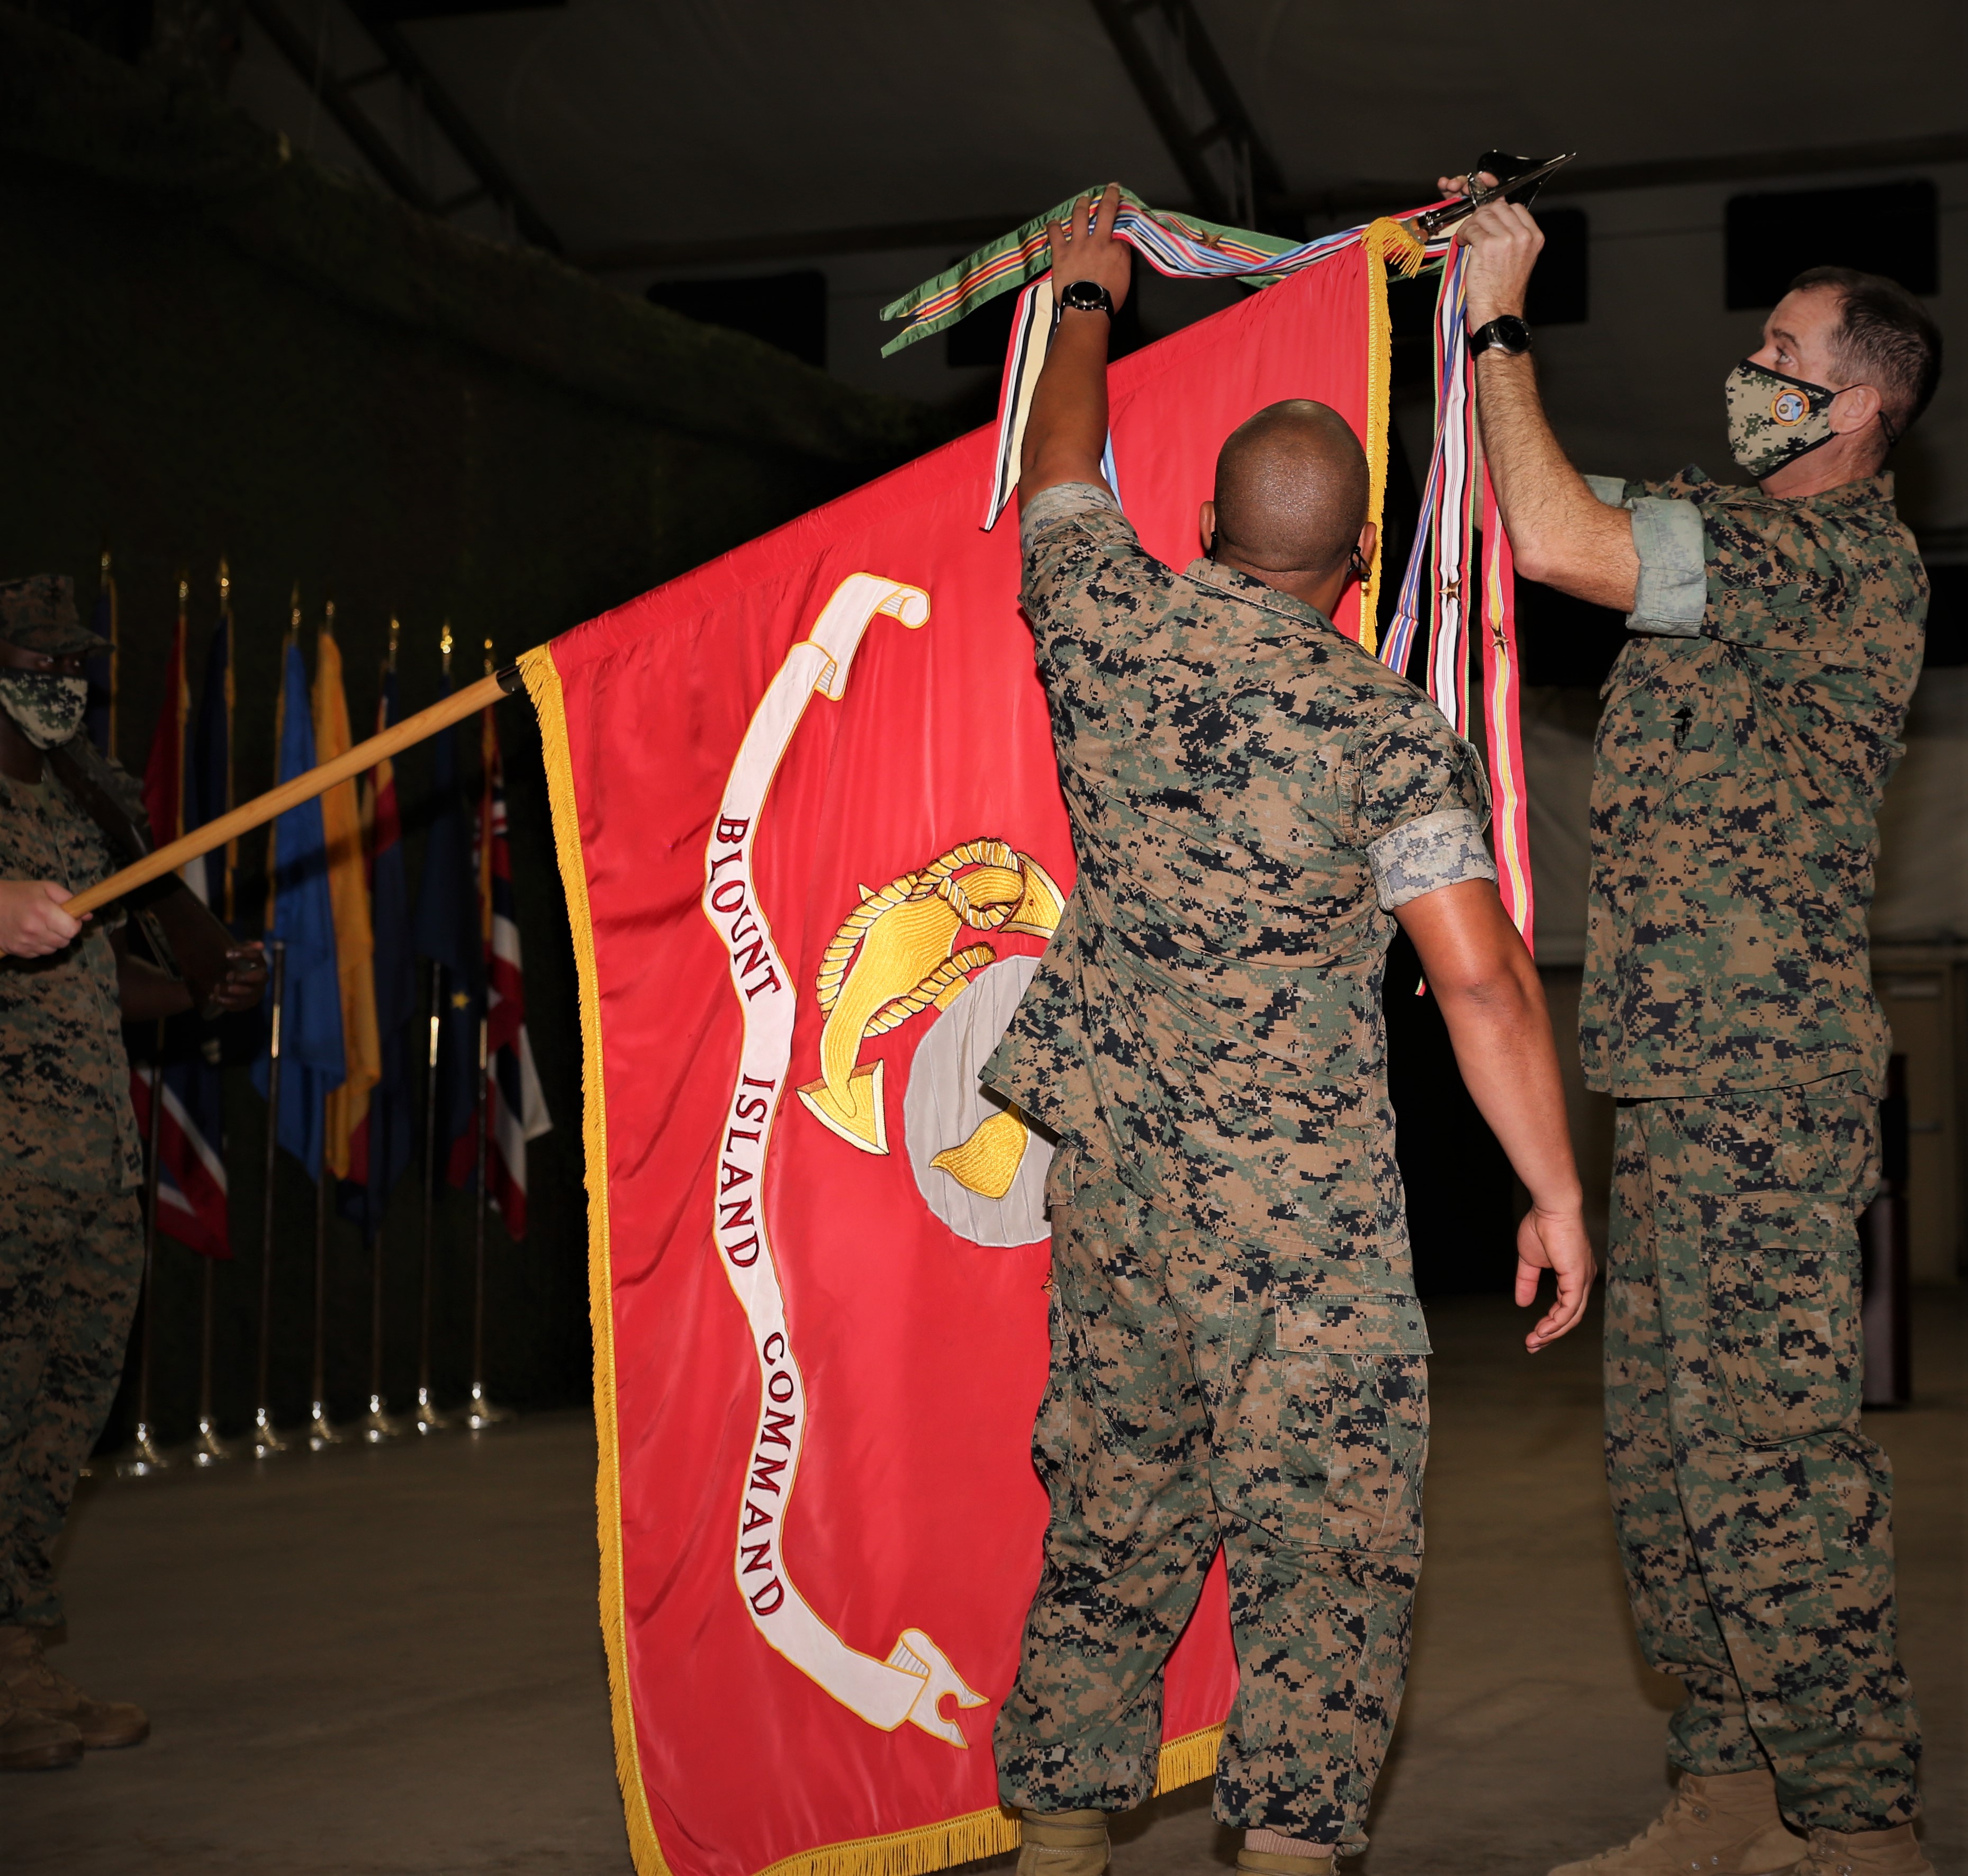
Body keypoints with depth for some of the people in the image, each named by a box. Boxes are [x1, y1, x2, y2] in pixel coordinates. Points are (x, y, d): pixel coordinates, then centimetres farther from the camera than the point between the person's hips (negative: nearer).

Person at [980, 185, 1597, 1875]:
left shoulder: (1107, 628, -1)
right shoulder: (1389, 731, -11)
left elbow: (1060, 467, 20)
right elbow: (1480, 979, -15)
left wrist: (1086, 298, 37)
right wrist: (1556, 1189, -7)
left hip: (1113, 1170, 5)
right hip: (1306, 1197, -5)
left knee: (1110, 1518, 13)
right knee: (1325, 1539, 1)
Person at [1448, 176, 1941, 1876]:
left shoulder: (1845, 551, -13)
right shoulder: (1748, 532, 18)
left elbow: (1558, 539, -22)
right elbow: (1576, 512, 27)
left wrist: (1502, 323, -10)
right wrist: (1490, 291, 19)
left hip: (1759, 1081, -10)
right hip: (1690, 1078, 10)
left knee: (1768, 1454, -10)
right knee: (1669, 1452, 12)